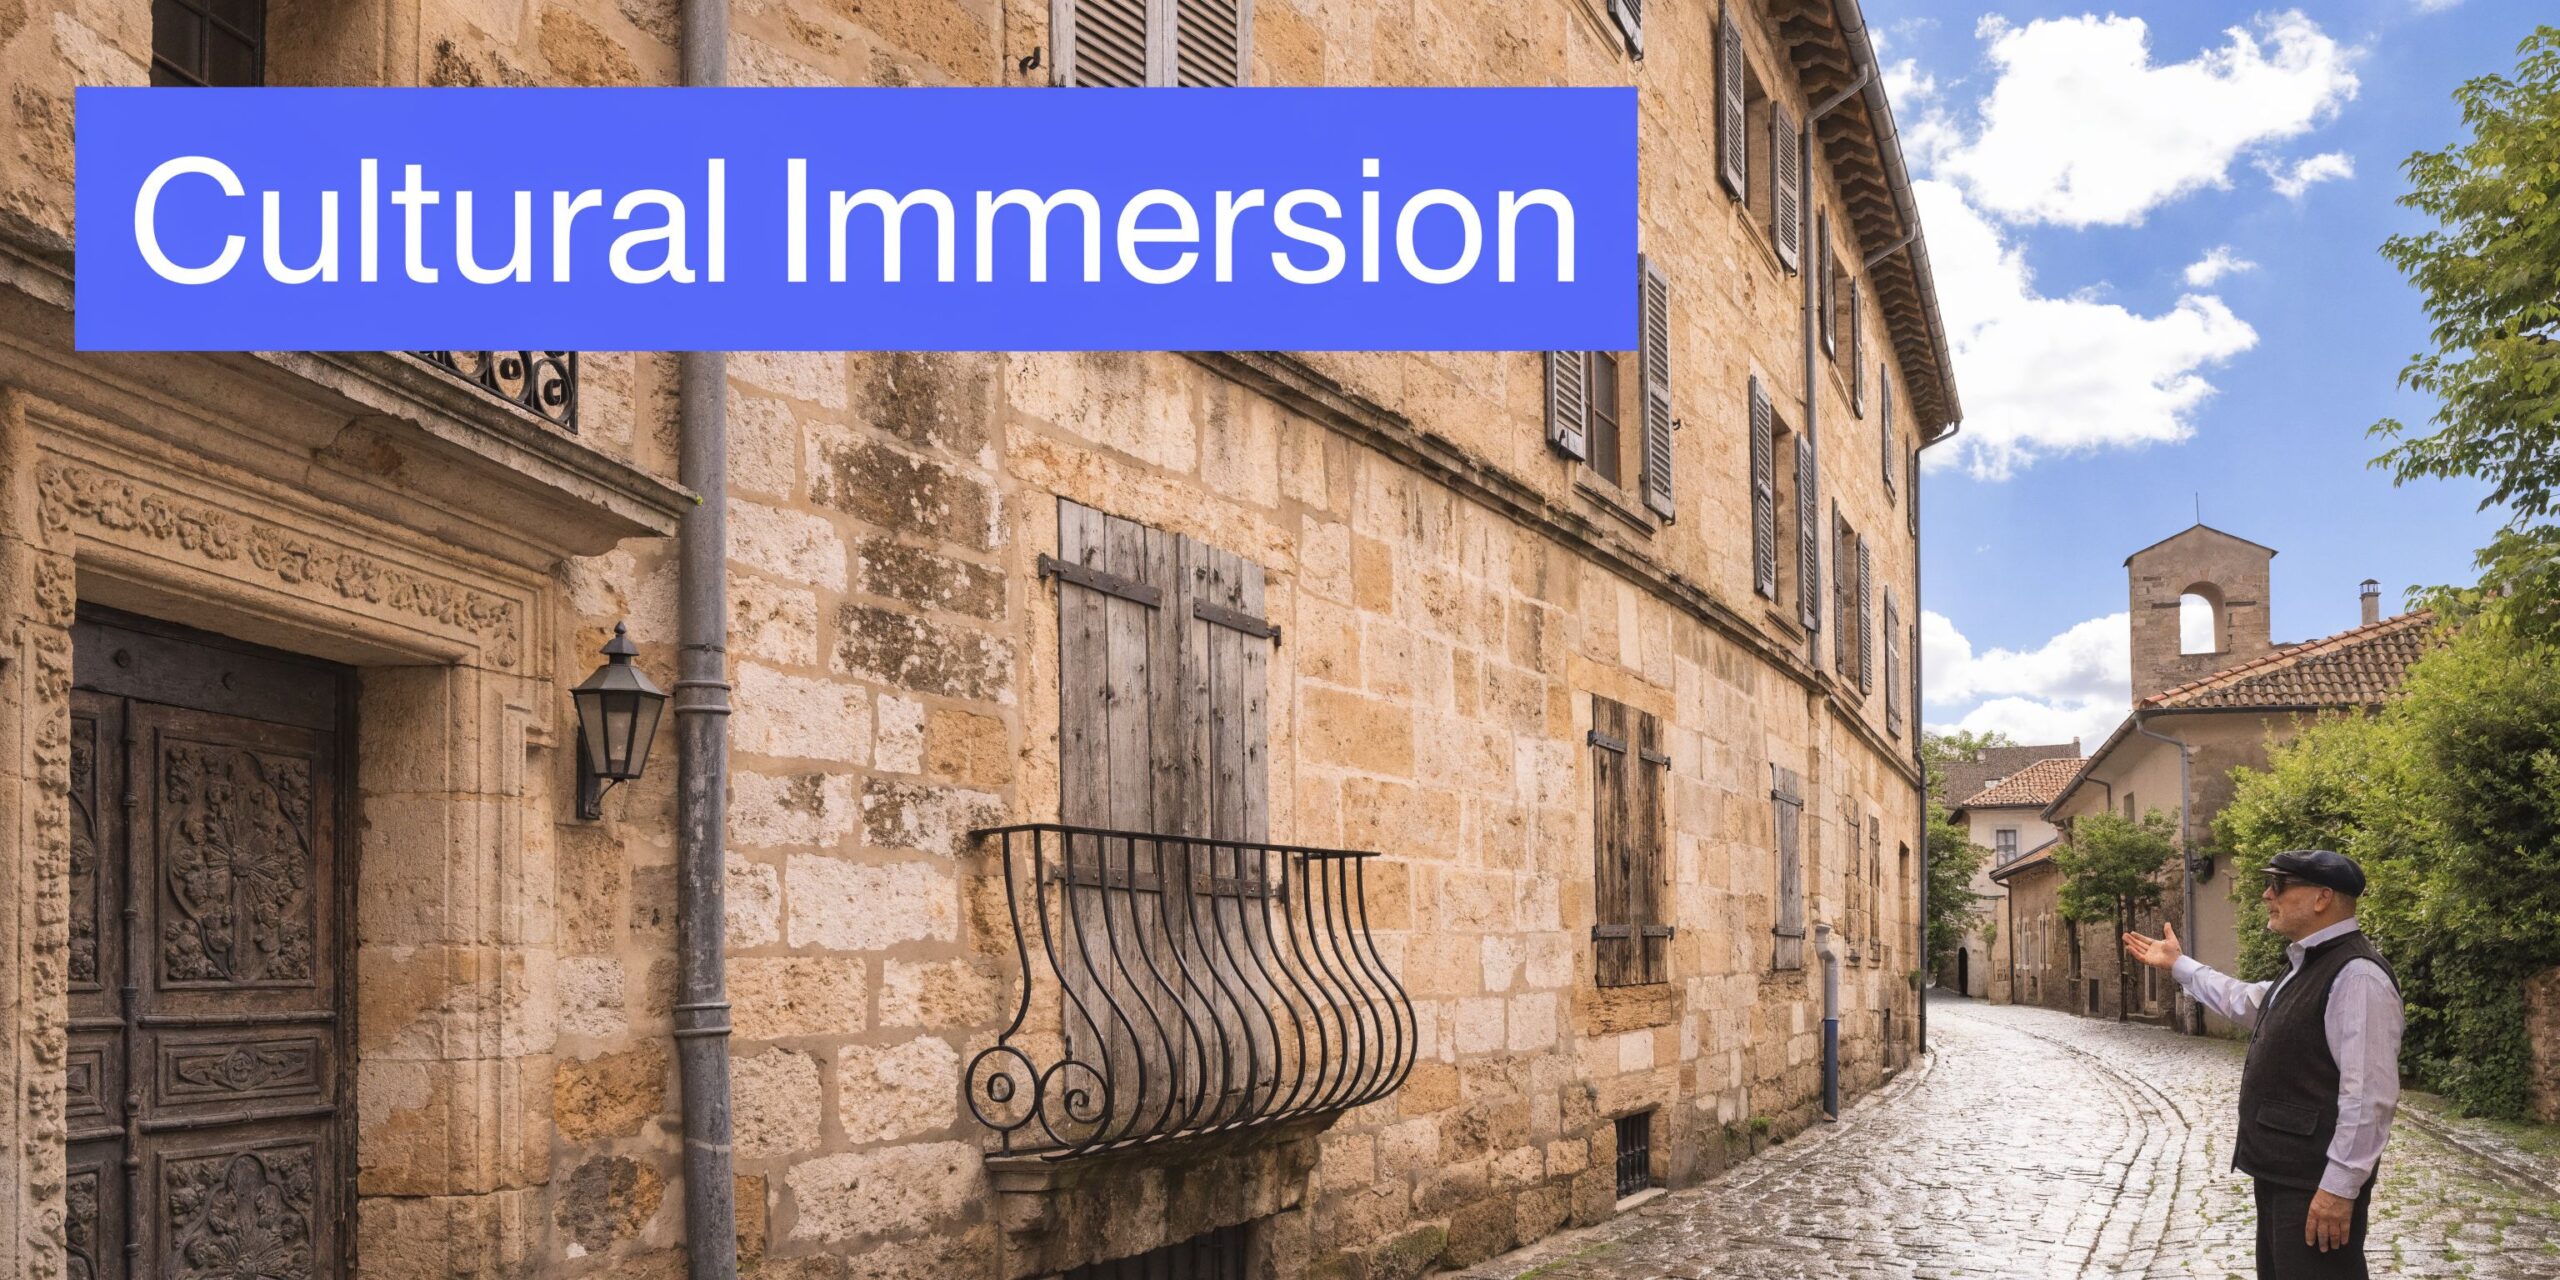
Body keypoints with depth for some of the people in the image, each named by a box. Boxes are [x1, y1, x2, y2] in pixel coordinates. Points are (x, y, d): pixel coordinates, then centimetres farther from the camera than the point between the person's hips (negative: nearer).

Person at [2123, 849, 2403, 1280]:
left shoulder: (2357, 976, -20)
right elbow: (2247, 1002, 33)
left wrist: (2341, 1187, -25)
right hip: (2282, 1172, 11)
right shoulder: (2308, 966, 13)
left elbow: (2368, 1095, -25)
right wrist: (2178, 965, 38)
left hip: (2315, 1184, -11)